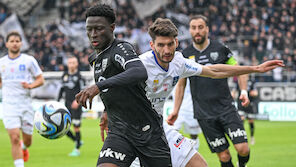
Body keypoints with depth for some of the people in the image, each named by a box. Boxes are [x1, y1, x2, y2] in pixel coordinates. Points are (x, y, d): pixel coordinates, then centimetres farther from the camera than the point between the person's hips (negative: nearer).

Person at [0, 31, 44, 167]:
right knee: (15, 138, -15)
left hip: (26, 103, 0)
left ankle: (23, 147, 44)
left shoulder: (29, 60, 1)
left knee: (27, 140, 9)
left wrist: (31, 85, -14)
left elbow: (40, 79, 3)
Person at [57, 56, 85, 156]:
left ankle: (77, 149, 5)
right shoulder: (65, 75, 11)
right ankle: (77, 141, 20)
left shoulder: (79, 76, -6)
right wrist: (58, 101, 15)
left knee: (76, 127, -6)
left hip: (76, 105, -6)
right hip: (67, 104, 6)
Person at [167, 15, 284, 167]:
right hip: (204, 115, 0)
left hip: (226, 108, 0)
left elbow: (238, 70, 12)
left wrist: (244, 91, -3)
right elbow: (181, 84, 15)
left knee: (243, 149, -11)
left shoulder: (220, 49, 2)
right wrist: (175, 110, 11)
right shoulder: (185, 55, 4)